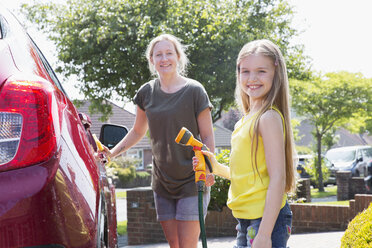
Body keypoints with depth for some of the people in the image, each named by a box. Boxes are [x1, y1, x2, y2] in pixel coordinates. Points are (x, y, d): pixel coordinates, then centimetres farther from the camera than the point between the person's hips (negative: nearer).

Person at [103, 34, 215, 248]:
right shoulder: (147, 93, 6)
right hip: (162, 182, 5)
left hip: (191, 181, -4)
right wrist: (112, 153, 9)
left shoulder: (194, 91, -6)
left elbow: (208, 137, -5)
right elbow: (138, 131, 20)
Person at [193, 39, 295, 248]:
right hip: (246, 219, 9)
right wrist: (217, 168, 7)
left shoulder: (269, 118, -12)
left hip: (266, 220, -9)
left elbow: (277, 178, -18)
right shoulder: (246, 120, 14)